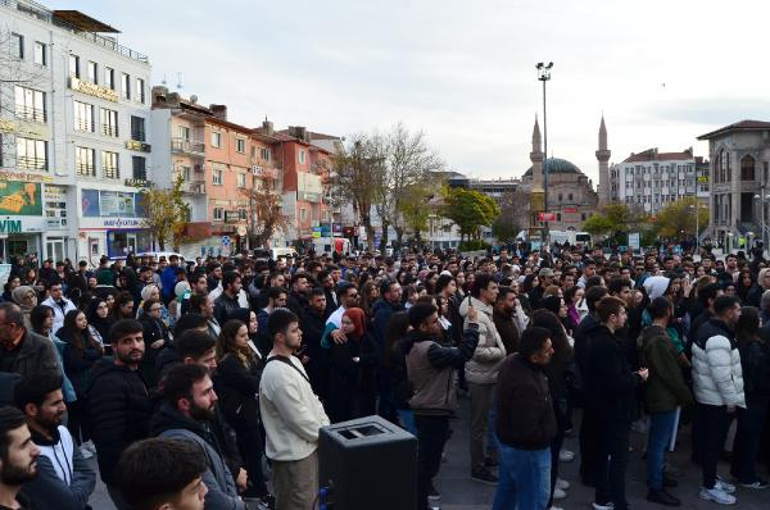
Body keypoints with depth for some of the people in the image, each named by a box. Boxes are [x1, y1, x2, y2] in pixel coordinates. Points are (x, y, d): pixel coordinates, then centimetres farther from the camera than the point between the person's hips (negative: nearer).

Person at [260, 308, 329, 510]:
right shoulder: (277, 373, -26)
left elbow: (311, 399, 13)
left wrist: (327, 428, 3)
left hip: (307, 445, 10)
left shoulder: (293, 361, 6)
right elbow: (299, 419, -24)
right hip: (293, 453, -10)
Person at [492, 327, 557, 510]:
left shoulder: (513, 360, -8)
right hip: (526, 449, -9)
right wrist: (548, 433, -13)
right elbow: (527, 432, -31)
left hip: (509, 440, 9)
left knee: (508, 488, 27)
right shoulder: (526, 386, -37)